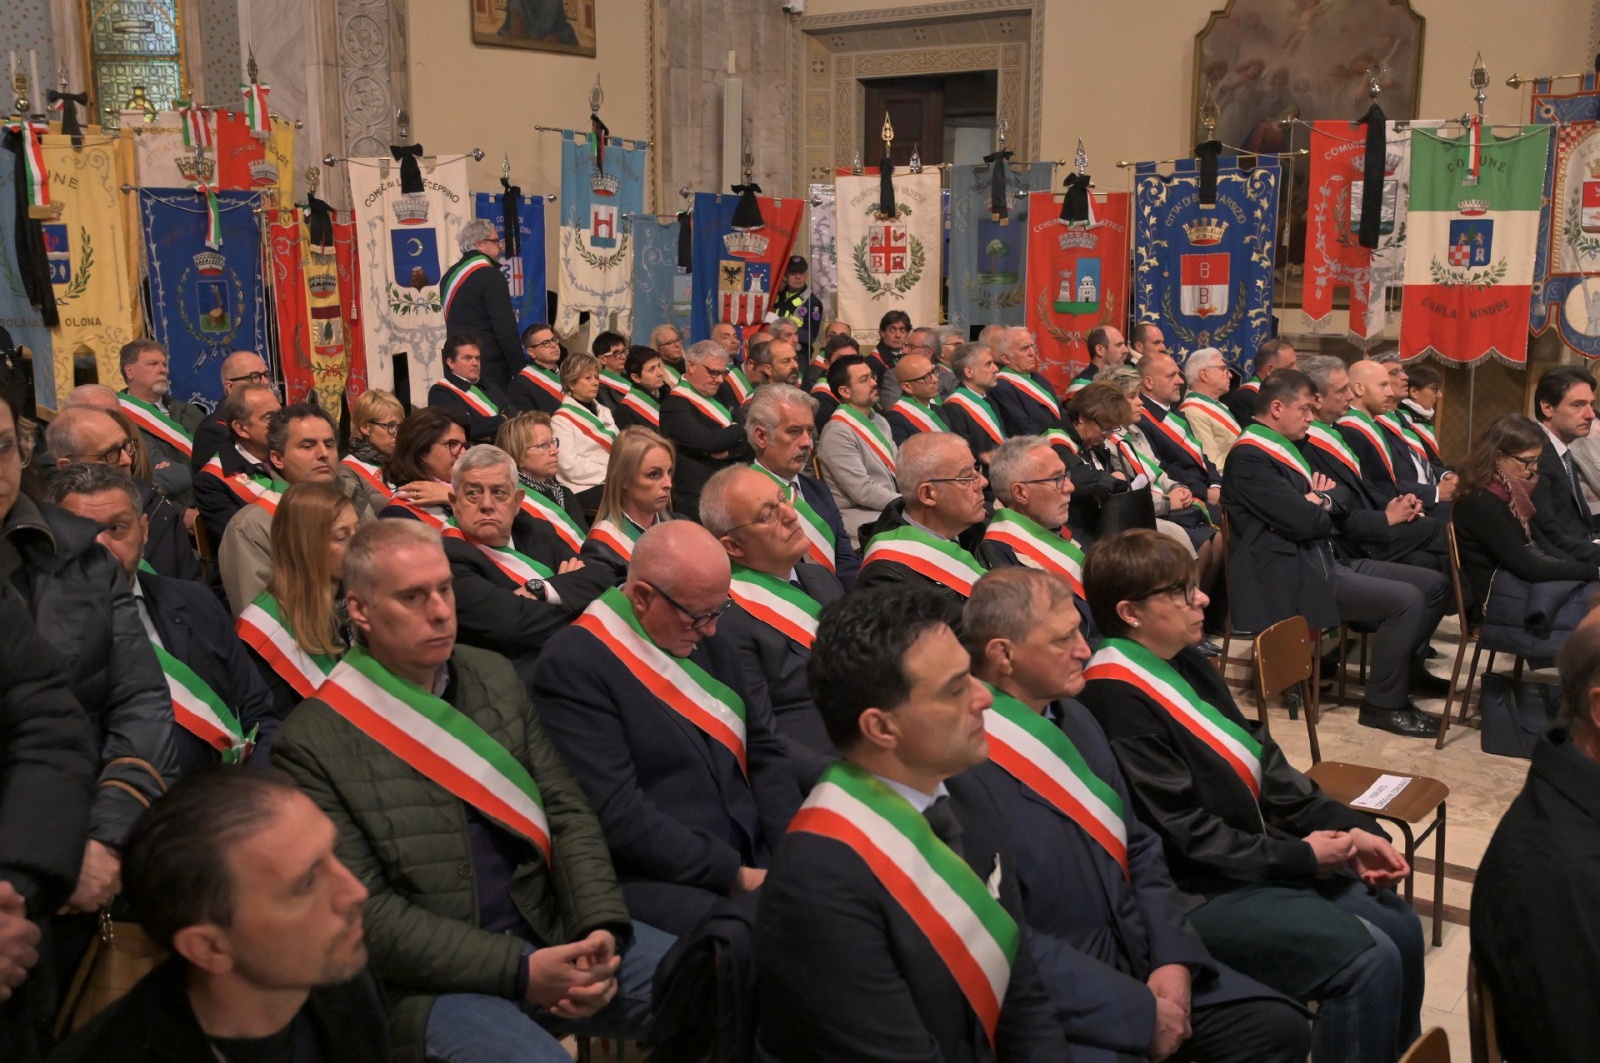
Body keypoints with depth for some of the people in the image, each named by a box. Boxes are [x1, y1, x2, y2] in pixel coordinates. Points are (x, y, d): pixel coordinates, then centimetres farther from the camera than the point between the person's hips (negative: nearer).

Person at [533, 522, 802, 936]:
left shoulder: (707, 639, 13)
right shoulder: (573, 664, -10)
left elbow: (765, 751, 13)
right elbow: (617, 813, -16)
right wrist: (732, 875, -16)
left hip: (756, 859, 8)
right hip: (655, 881, -7)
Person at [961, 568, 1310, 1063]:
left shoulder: (1073, 717, 6)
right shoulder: (964, 763, -22)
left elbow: (1139, 847, 12)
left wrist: (1174, 957, -3)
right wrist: (1138, 1013, -15)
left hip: (1141, 957, 8)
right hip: (1053, 1006, -8)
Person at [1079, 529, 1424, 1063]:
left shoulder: (1187, 662, 7)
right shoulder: (1117, 700, -22)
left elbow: (1264, 761, 8)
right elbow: (1182, 833, -21)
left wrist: (1352, 828, -2)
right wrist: (1300, 856, -15)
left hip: (1259, 857, 9)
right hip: (1200, 890, -9)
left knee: (1401, 926, 9)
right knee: (1368, 959, -17)